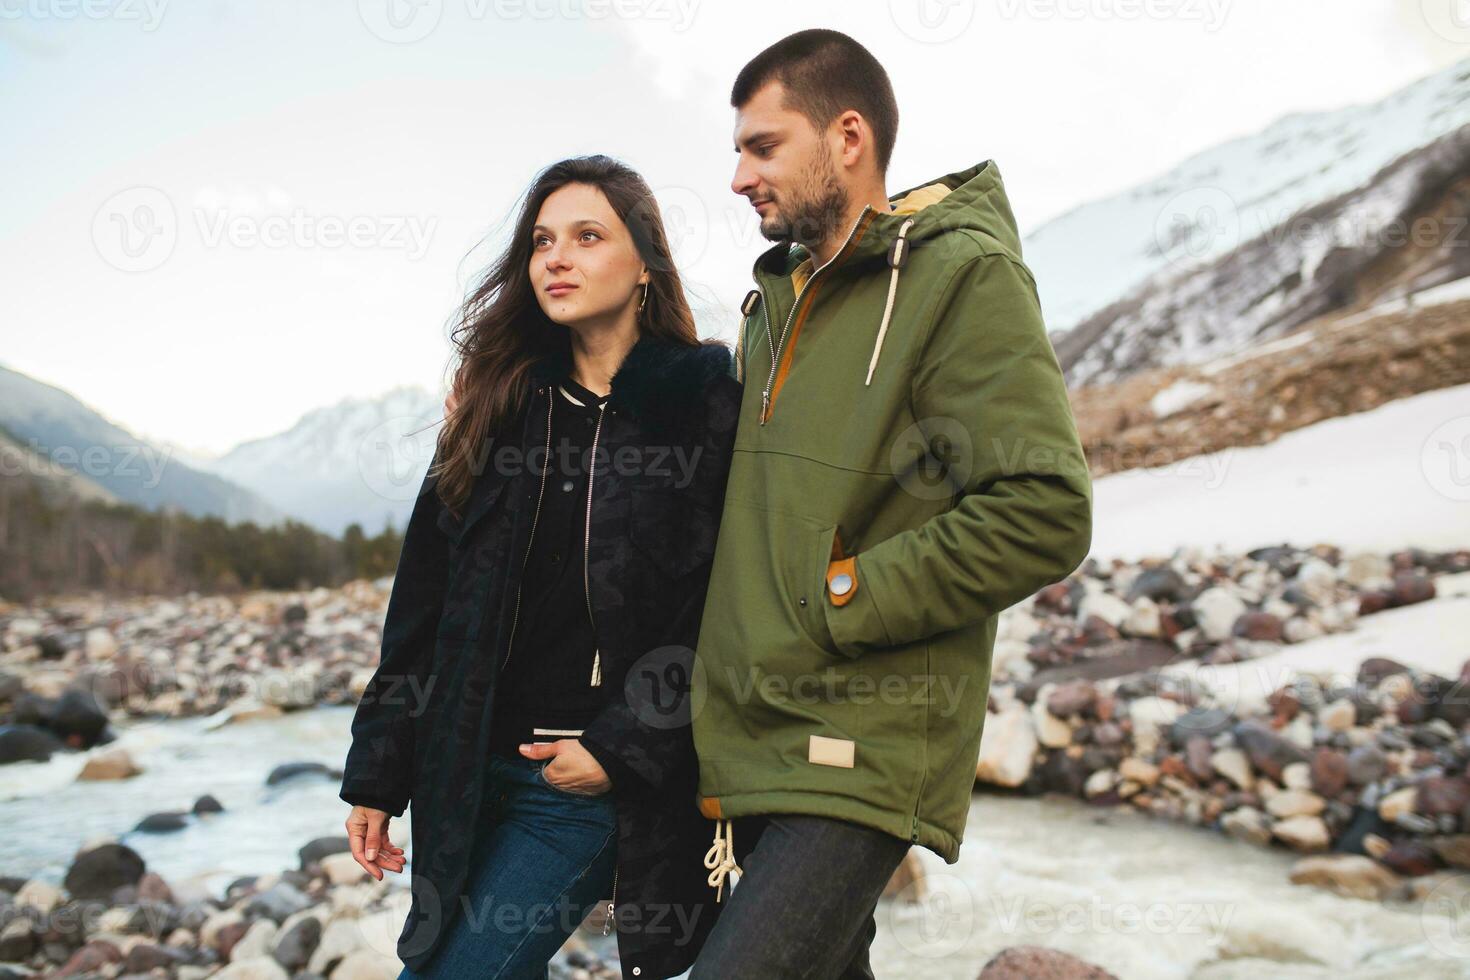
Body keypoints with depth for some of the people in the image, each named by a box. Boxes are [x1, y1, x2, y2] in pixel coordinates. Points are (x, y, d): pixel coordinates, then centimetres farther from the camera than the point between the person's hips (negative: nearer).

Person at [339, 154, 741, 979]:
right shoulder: (500, 405, 8)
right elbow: (424, 605, 8)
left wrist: (625, 749, -12)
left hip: (599, 787, -5)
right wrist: (379, 772, 7)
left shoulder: (708, 401, -6)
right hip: (475, 771, 5)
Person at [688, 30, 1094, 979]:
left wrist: (836, 600, -16)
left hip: (861, 755, -8)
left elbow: (1044, 515, -18)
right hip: (752, 746, 8)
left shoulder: (962, 277, -9)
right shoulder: (777, 299, 16)